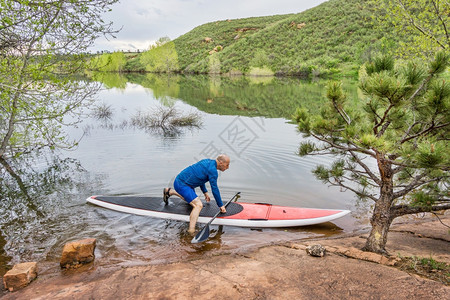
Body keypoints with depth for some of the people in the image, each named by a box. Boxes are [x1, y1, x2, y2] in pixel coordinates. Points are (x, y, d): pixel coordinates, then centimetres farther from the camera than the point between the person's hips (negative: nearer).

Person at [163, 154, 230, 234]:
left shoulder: (208, 161, 9)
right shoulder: (212, 170, -18)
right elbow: (215, 189, -16)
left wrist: (205, 192, 24)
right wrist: (221, 205, -7)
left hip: (180, 180, 10)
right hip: (181, 185, -10)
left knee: (190, 198, 35)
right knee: (198, 205, -23)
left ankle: (169, 191, 43)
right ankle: (191, 231, -33)